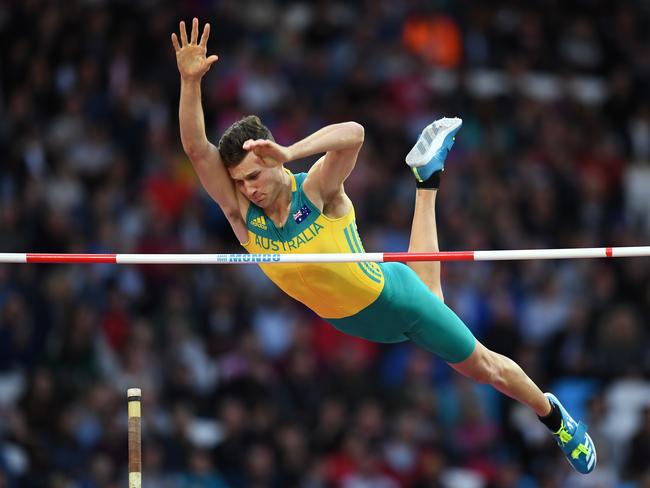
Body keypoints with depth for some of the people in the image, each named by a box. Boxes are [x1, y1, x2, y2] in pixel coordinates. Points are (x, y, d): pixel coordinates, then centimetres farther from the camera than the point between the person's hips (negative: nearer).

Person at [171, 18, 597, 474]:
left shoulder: (317, 192, -33)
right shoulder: (242, 211, -22)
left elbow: (353, 134, -54)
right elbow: (197, 148, -36)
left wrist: (288, 153, -68)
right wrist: (191, 80, -51)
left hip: (390, 296, -6)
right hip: (350, 321, 6)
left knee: (483, 367, 11)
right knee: (429, 296, 37)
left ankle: (553, 413, 40)